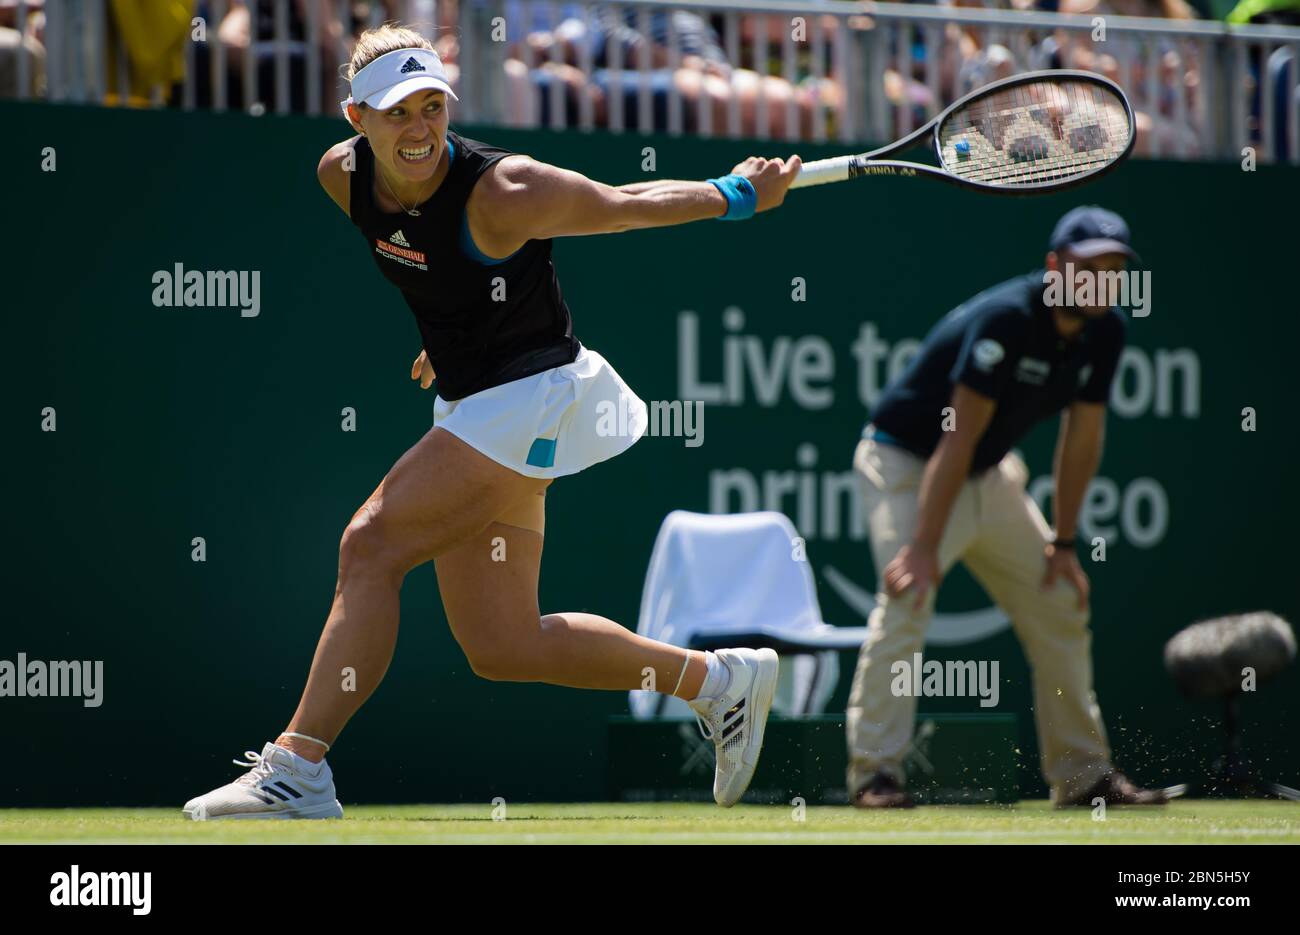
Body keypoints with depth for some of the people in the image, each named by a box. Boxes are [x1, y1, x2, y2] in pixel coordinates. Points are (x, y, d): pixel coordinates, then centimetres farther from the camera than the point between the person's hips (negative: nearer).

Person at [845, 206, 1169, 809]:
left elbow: (1082, 437, 4)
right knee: (906, 600, -27)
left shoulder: (1104, 332, -6)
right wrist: (925, 547, -36)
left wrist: (1062, 543, 2)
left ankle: (1082, 774, 19)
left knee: (1059, 604, 9)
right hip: (906, 464, -8)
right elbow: (959, 436, -33)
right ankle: (875, 772, -28)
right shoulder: (1006, 319, -30)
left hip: (989, 477, 8)